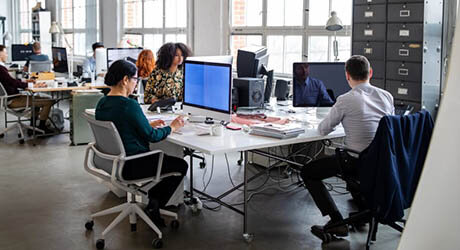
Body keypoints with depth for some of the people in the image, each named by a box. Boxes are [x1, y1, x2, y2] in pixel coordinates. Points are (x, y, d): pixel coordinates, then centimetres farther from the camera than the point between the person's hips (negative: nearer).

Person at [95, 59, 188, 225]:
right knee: (181, 165, 9)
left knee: (161, 156, 28)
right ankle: (154, 207, 17)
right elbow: (152, 136, -17)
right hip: (129, 167, -9)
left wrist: (148, 125, 16)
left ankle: (152, 197, 25)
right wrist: (172, 127, -1)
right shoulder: (129, 105, -24)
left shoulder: (102, 103, 2)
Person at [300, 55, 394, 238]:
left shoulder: (345, 100, -16)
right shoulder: (387, 96, 2)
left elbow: (322, 130, -4)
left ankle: (337, 223, -2)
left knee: (307, 172, 7)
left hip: (358, 163, -7)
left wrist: (338, 120, 19)